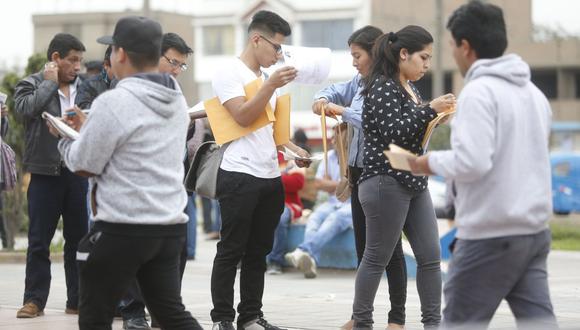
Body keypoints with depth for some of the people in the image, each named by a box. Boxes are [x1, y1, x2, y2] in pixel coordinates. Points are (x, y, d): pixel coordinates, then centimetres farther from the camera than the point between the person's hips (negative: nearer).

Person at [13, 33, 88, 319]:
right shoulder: (31, 85, 2)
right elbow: (25, 108, -18)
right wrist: (50, 82, -8)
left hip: (78, 173, 3)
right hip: (45, 174, -3)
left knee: (79, 239, 7)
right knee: (39, 241, 1)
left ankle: (78, 300, 14)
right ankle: (34, 299, 8)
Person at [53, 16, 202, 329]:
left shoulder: (113, 102, -16)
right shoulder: (177, 100, 9)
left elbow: (84, 165, -8)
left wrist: (65, 137, 11)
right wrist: (87, 130, 24)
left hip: (122, 229, -7)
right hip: (170, 226, 7)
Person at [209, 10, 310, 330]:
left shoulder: (267, 77, 18)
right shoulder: (229, 73, -6)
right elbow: (243, 117, -17)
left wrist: (294, 150, 10)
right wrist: (271, 85, -22)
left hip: (270, 177, 8)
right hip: (240, 176, -8)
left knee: (258, 252, 9)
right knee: (231, 252, -2)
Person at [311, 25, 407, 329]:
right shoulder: (360, 83, 7)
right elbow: (336, 90, 22)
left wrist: (341, 110, -19)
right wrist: (323, 99, -1)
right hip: (360, 171, 8)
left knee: (389, 247, 0)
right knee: (363, 246, 14)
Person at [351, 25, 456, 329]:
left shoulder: (410, 88, 14)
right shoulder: (382, 88, -13)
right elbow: (393, 134, -21)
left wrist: (436, 116, 6)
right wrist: (430, 110, -20)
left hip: (414, 183, 9)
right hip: (386, 183, -9)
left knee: (430, 256, 5)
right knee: (377, 258, 1)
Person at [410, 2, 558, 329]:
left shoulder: (478, 92, -14)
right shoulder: (533, 92, 14)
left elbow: (472, 162, -23)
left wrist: (431, 162, -5)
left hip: (491, 235, -8)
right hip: (535, 230, 8)